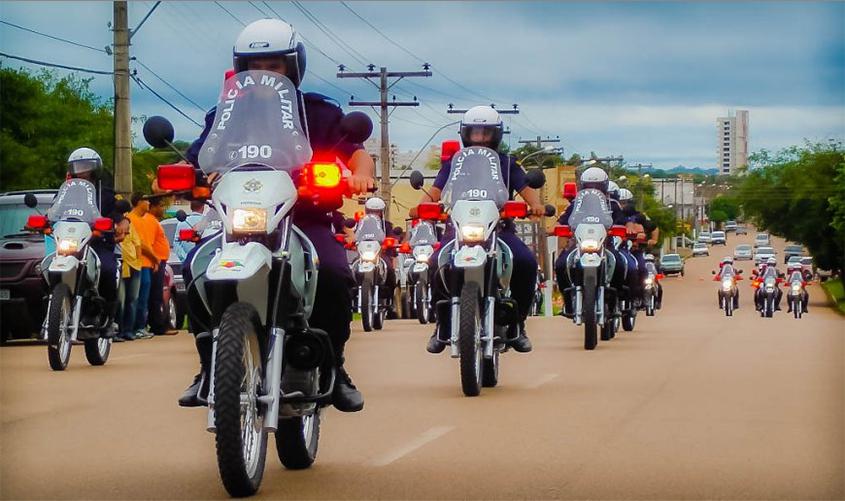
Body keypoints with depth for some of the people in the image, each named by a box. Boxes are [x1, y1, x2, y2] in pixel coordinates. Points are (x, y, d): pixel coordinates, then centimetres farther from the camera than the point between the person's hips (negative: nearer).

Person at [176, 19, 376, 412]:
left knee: (333, 273, -32)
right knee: (196, 268, -27)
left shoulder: (318, 112, 9)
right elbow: (195, 160, 8)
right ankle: (209, 366, -13)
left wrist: (360, 173, -24)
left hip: (305, 218, -2)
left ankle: (334, 368, -11)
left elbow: (354, 151, 0)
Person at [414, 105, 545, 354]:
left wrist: (535, 203, -20)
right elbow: (436, 191, 3)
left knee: (527, 263, -28)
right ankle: (442, 325, -10)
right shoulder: (453, 163, 15)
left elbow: (525, 188, 4)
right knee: (438, 264, -30)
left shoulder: (507, 163, 16)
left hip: (500, 227, 0)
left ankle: (518, 324, -9)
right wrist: (423, 205, -20)